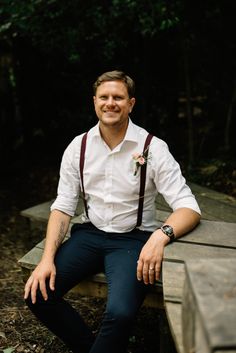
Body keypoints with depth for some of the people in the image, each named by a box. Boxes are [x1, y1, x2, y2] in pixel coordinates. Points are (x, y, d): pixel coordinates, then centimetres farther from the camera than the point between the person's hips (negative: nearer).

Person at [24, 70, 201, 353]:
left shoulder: (153, 148, -10)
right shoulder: (78, 147, 1)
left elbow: (188, 207, -14)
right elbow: (63, 206, 2)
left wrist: (161, 234, -36)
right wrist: (48, 258, -13)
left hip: (133, 238, -4)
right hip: (89, 234, 4)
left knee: (120, 312, -30)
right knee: (37, 294, -14)